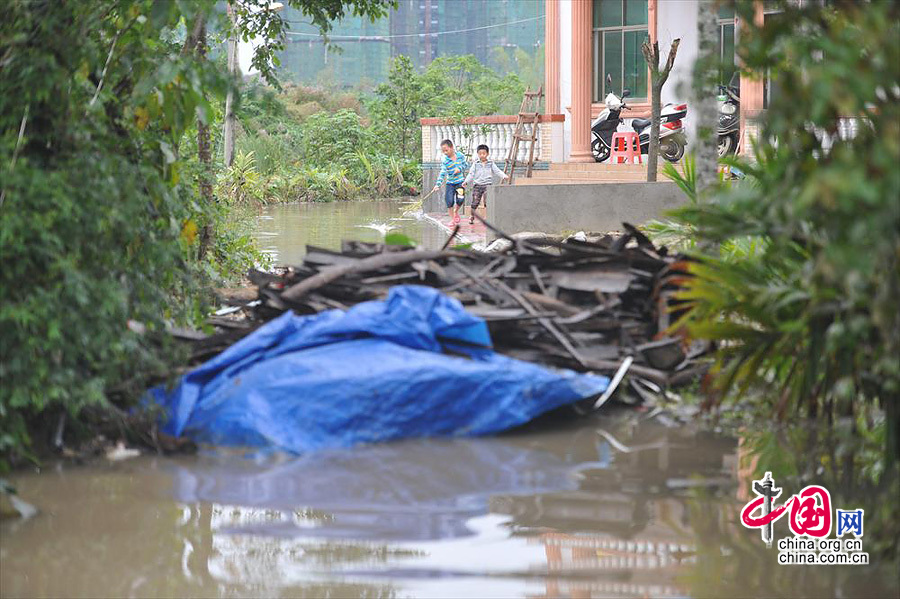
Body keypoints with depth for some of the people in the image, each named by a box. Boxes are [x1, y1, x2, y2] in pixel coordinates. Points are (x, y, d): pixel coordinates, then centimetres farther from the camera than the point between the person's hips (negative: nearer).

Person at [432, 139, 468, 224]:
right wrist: (437, 184, -27)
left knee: (460, 199, -13)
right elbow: (442, 173, -15)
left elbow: (465, 164, 8)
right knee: (449, 201, -8)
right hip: (450, 183, -1)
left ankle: (456, 211, 20)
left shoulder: (460, 155, -3)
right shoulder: (444, 161, -10)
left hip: (460, 182, 1)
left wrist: (460, 168, -14)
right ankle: (452, 219, 9)